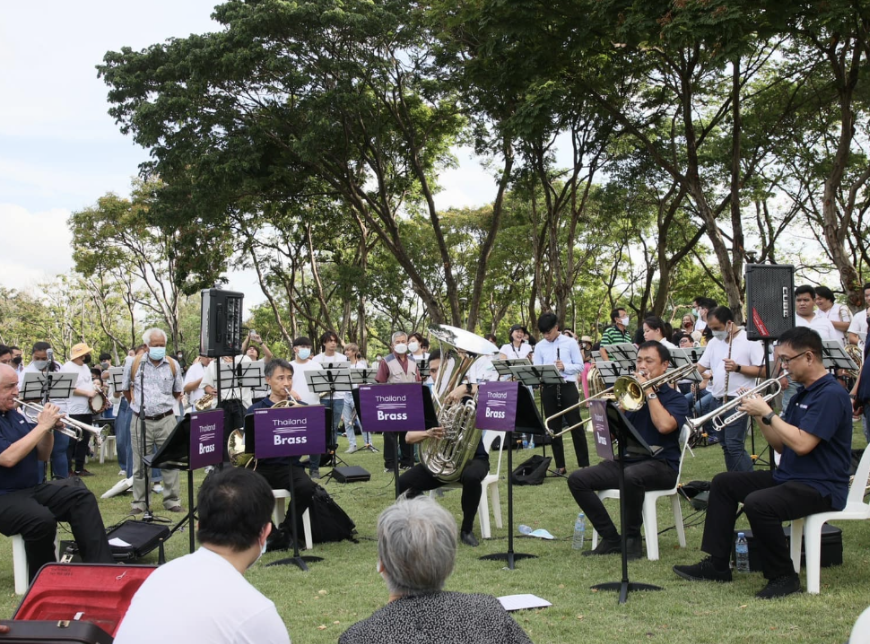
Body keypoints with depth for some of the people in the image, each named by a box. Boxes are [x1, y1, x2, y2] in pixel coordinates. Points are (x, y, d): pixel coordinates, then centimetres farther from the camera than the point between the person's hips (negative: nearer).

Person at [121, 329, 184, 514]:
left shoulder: (173, 365, 4)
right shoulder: (135, 364, 1)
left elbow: (177, 392, 16)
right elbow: (126, 388, 15)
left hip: (166, 420, 1)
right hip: (141, 421, -1)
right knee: (140, 464, 4)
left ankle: (172, 501, 11)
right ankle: (138, 503, 13)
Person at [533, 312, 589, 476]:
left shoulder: (570, 342, -1)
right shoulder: (539, 346, 7)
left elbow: (580, 366, -1)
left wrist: (565, 367, -18)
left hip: (567, 387, -3)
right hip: (548, 389, 3)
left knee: (576, 426, -1)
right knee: (553, 428, 6)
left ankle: (584, 464, 6)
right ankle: (560, 466, 13)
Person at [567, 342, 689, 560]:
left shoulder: (675, 398, 3)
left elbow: (664, 425, -20)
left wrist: (650, 391, -11)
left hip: (660, 466, -5)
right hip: (625, 460, 6)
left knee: (630, 476, -40)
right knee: (577, 479, -15)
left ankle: (632, 538, -18)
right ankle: (611, 539, -8)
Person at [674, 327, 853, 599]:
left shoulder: (831, 394, -17)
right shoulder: (802, 393, 14)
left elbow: (801, 444, -27)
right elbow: (781, 445, 14)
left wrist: (767, 413, -18)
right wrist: (759, 416, 0)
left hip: (821, 487, -11)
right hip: (788, 476, 11)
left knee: (757, 503, -33)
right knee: (723, 483, 11)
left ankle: (783, 577, -13)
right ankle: (717, 564, 11)